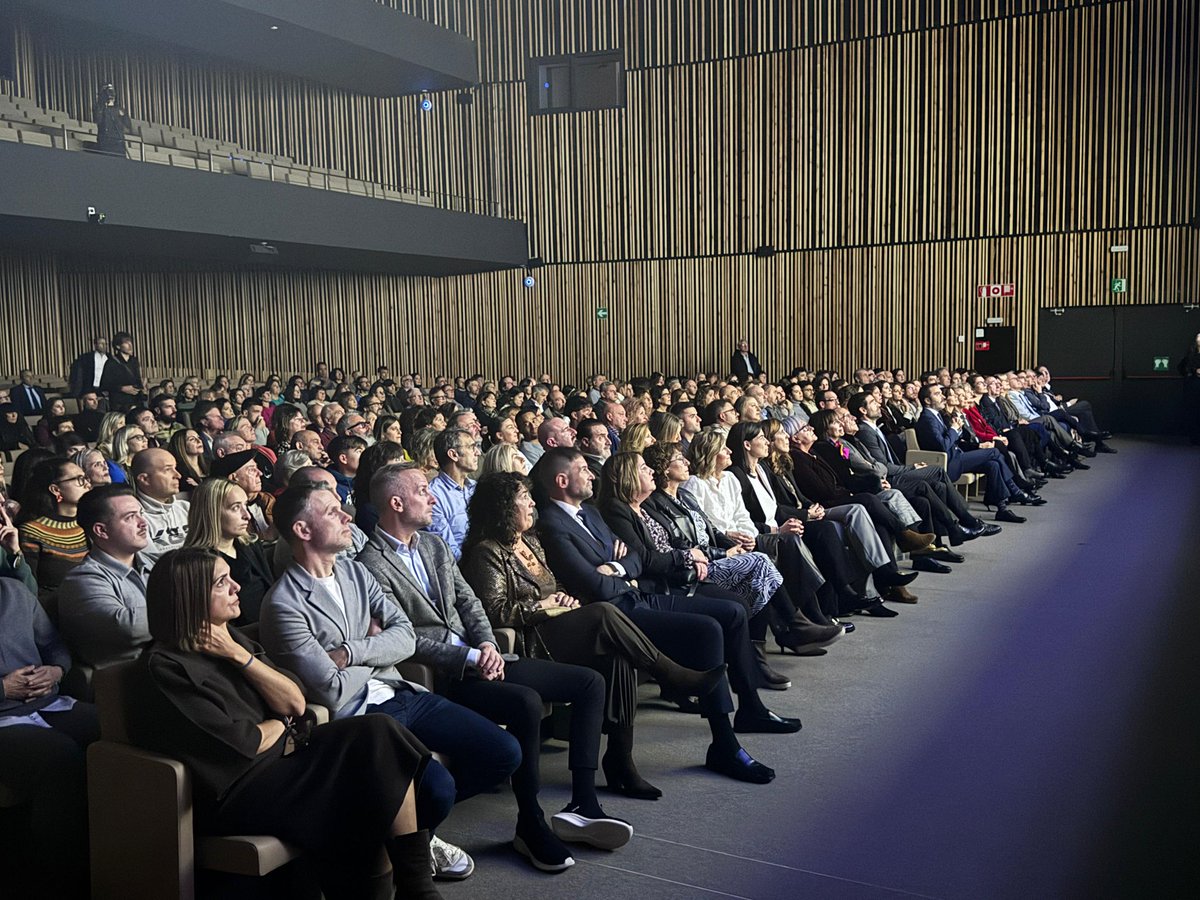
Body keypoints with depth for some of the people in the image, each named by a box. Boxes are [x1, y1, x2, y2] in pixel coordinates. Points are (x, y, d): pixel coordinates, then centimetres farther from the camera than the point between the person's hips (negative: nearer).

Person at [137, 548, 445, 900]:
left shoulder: (234, 638, 13)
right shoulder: (164, 666, -12)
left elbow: (296, 704, 3)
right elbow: (243, 745, -16)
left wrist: (239, 655, -6)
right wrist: (281, 724, 5)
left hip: (284, 754, 8)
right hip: (241, 794, -7)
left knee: (378, 733, -17)